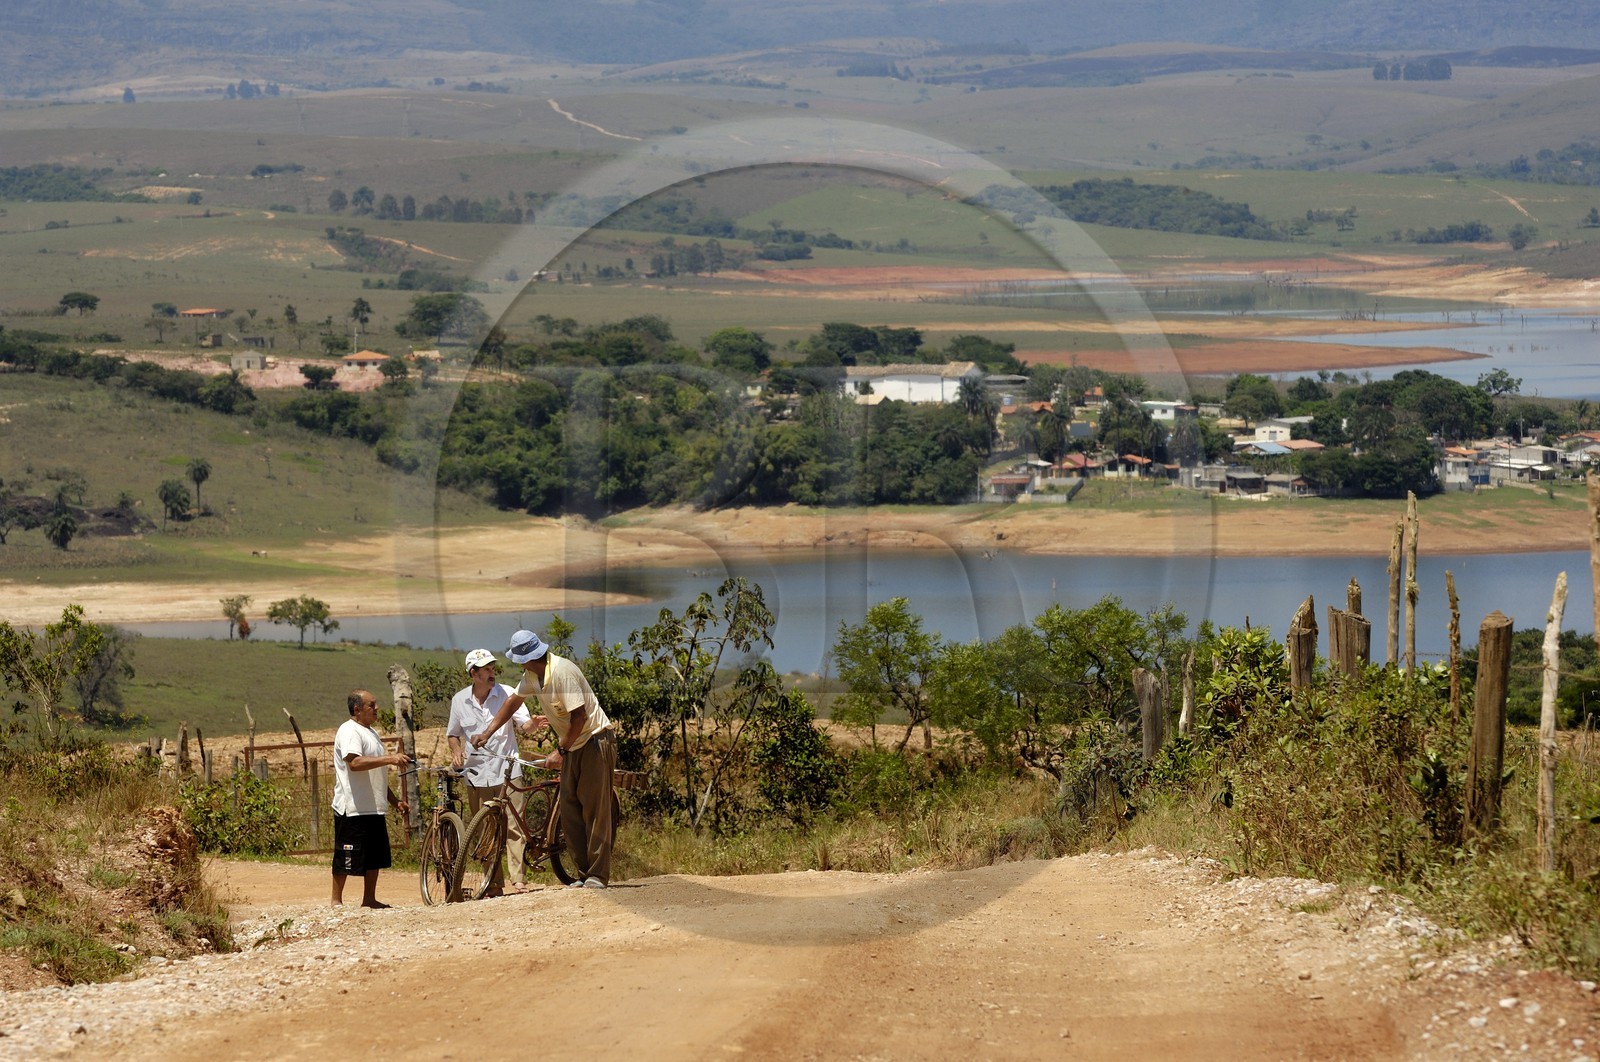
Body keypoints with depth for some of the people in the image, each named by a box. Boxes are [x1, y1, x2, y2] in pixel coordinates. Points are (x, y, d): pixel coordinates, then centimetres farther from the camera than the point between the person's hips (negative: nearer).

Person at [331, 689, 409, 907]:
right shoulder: (349, 731, -11)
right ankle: (336, 900, 2)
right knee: (346, 857, -5)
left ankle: (369, 899, 19)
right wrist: (390, 759, -32)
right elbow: (355, 763, -28)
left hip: (374, 808, 10)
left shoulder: (371, 733, 20)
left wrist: (395, 801, 24)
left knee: (375, 856, 11)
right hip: (352, 808, -10)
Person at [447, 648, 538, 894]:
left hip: (507, 771, -2)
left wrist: (532, 723, -26)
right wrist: (456, 752, 0)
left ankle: (518, 879, -10)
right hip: (477, 775, 2)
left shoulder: (507, 693, 0)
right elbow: (453, 734, 19)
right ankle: (494, 882, 11)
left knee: (513, 826, -9)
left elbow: (524, 725, -3)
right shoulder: (459, 701, 6)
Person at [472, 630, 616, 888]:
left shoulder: (562, 672, -25)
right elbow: (513, 701, 17)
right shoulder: (532, 675, 2)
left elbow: (579, 716, -25)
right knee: (569, 810, 4)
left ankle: (598, 875, -10)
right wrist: (487, 732, 13)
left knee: (595, 808, -10)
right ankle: (583, 874, 7)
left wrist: (560, 751, -19)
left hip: (594, 740, -9)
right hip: (572, 744, 9)